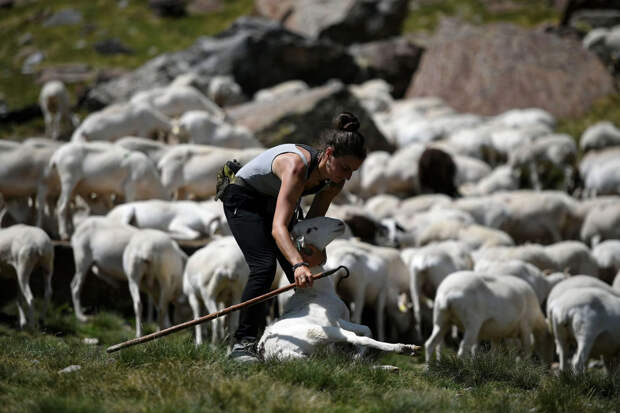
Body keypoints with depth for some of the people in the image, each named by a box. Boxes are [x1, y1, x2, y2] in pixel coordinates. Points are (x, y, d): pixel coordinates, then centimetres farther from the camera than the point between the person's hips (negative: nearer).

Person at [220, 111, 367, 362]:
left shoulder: (335, 182, -17)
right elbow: (278, 227, -48)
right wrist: (299, 263, -63)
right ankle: (243, 343, -22)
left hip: (274, 201, 7)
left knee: (306, 278, 1)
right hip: (243, 199, -7)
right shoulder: (297, 165, -40)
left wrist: (316, 248, -28)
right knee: (264, 266, -24)